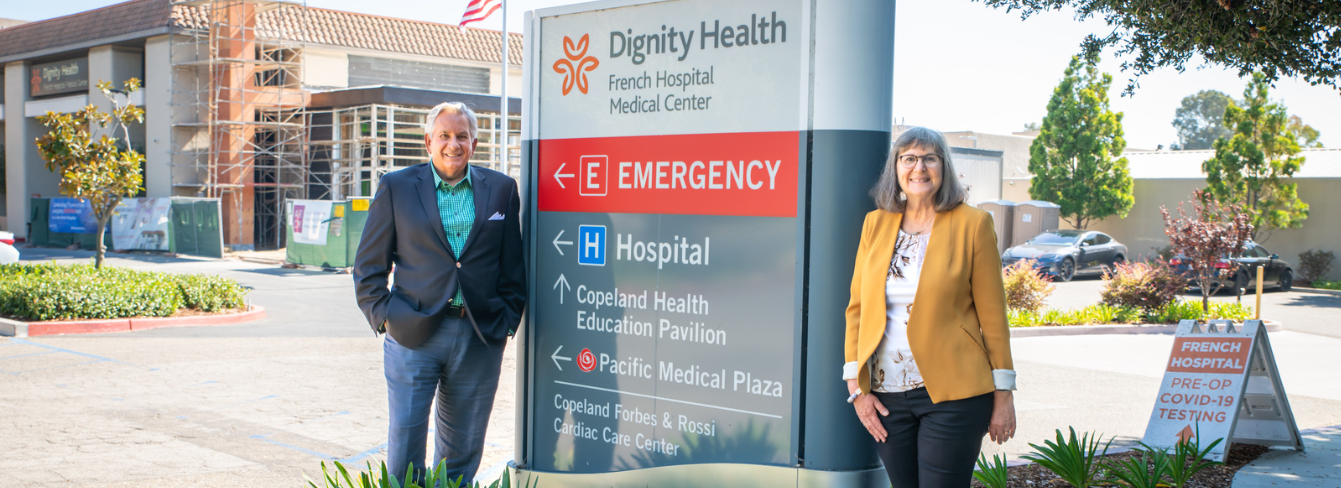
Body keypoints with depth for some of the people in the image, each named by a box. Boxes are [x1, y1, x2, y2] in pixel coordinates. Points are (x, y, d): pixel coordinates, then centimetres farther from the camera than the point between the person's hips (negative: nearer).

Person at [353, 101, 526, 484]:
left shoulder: (501, 189, 8)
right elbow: (369, 266, 5)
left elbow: (513, 266, 10)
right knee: (404, 444, 2)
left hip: (480, 338, 2)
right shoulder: (396, 187, 4)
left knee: (463, 451, 10)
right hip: (413, 335, -1)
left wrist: (507, 320, 3)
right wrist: (383, 317, -4)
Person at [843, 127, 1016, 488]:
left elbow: (992, 314, -2)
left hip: (952, 393, -3)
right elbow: (857, 308, 9)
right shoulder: (876, 223, 7)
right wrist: (856, 387, 3)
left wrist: (1003, 393, -2)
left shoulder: (972, 224, -3)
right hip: (886, 395, 4)